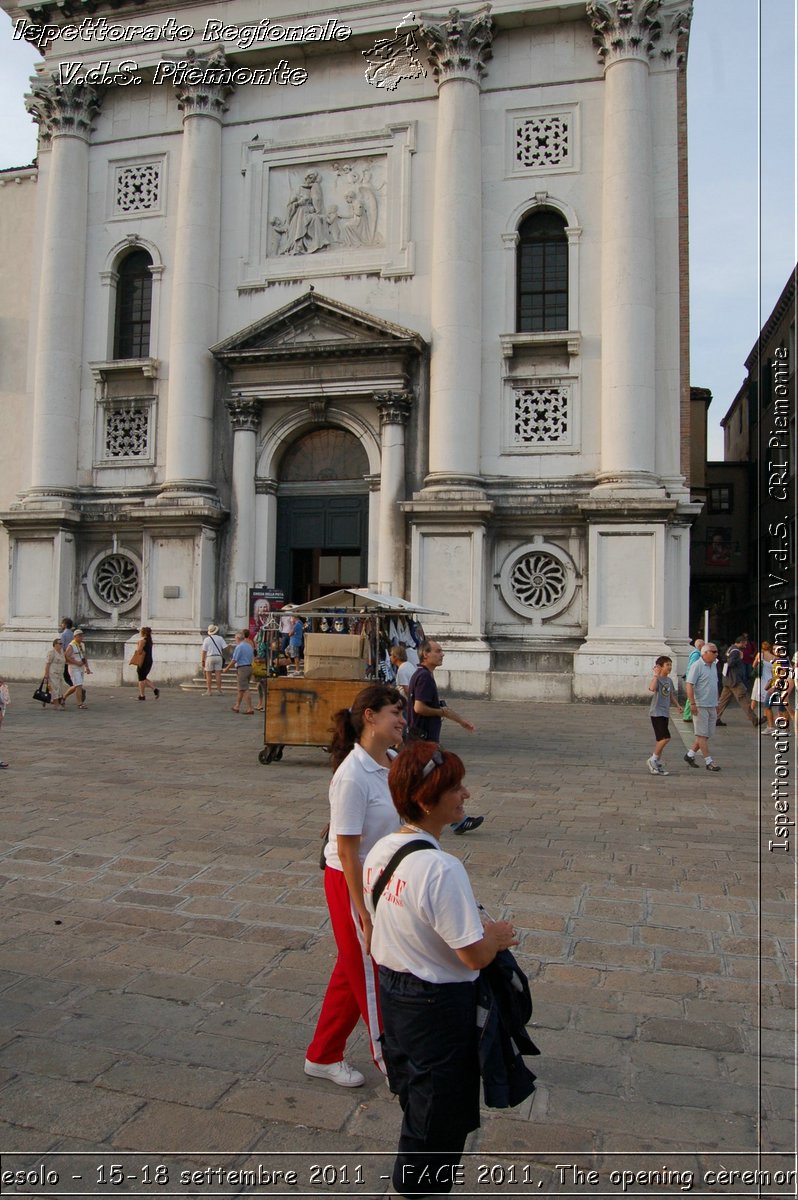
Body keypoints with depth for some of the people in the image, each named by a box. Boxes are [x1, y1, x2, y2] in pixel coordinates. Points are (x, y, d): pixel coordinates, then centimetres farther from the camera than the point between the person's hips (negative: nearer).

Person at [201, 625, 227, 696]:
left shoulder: (207, 639, -1)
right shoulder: (220, 638, 3)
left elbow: (204, 651, -3)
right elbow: (225, 647, -3)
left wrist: (203, 661, 2)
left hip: (209, 657, -2)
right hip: (218, 657, 2)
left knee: (208, 675, 4)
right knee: (218, 675, 3)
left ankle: (208, 691, 2)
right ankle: (219, 690, 2)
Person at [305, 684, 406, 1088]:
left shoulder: (394, 762, -3)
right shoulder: (353, 776, -27)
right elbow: (347, 851, -23)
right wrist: (364, 913, -18)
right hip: (352, 883, -8)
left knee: (354, 971, 20)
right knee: (371, 974, 10)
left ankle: (323, 1056, 37)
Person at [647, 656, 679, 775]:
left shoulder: (669, 680, 13)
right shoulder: (657, 679, -13)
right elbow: (652, 688, -36)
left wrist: (677, 705, 9)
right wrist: (656, 675, -29)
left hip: (665, 713, 9)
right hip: (656, 712, -8)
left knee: (660, 739, 12)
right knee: (665, 737, -16)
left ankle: (658, 765, 19)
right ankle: (653, 760, -1)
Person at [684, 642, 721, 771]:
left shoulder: (713, 665, 14)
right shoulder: (697, 666, -12)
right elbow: (689, 685, -17)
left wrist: (716, 703, 20)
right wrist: (692, 703, -22)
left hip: (711, 706, 9)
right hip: (700, 706, -9)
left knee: (707, 734, 10)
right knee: (702, 734, -2)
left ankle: (690, 755, 21)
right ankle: (708, 761, 0)